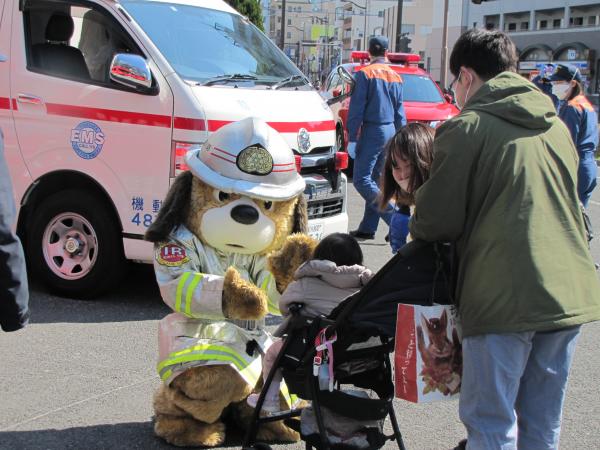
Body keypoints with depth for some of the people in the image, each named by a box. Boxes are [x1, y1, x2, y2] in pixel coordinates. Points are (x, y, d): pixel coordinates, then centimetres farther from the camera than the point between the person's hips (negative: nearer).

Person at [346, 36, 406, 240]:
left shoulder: (365, 73, -6)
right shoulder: (396, 76, 13)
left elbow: (356, 109, -11)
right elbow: (400, 112, 16)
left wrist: (352, 138, -10)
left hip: (372, 131, -7)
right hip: (390, 131, 7)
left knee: (362, 180, -7)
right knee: (374, 179, 13)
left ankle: (396, 219, -17)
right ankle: (367, 228, 15)